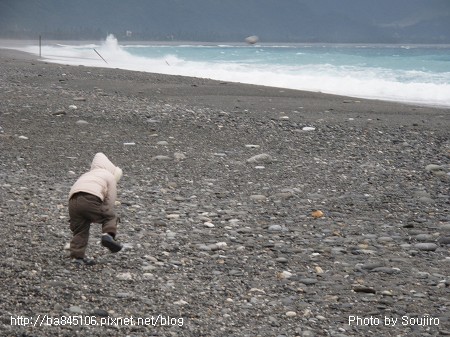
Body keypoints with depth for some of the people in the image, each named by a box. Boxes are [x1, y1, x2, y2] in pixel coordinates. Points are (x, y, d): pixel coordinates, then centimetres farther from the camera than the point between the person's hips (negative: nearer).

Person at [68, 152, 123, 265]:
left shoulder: (87, 175, 40)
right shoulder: (110, 177, 20)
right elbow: (110, 202, 15)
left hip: (73, 200, 6)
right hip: (91, 199, -6)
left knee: (79, 230, 14)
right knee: (111, 217, 12)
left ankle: (77, 256, 9)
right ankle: (108, 234, -12)